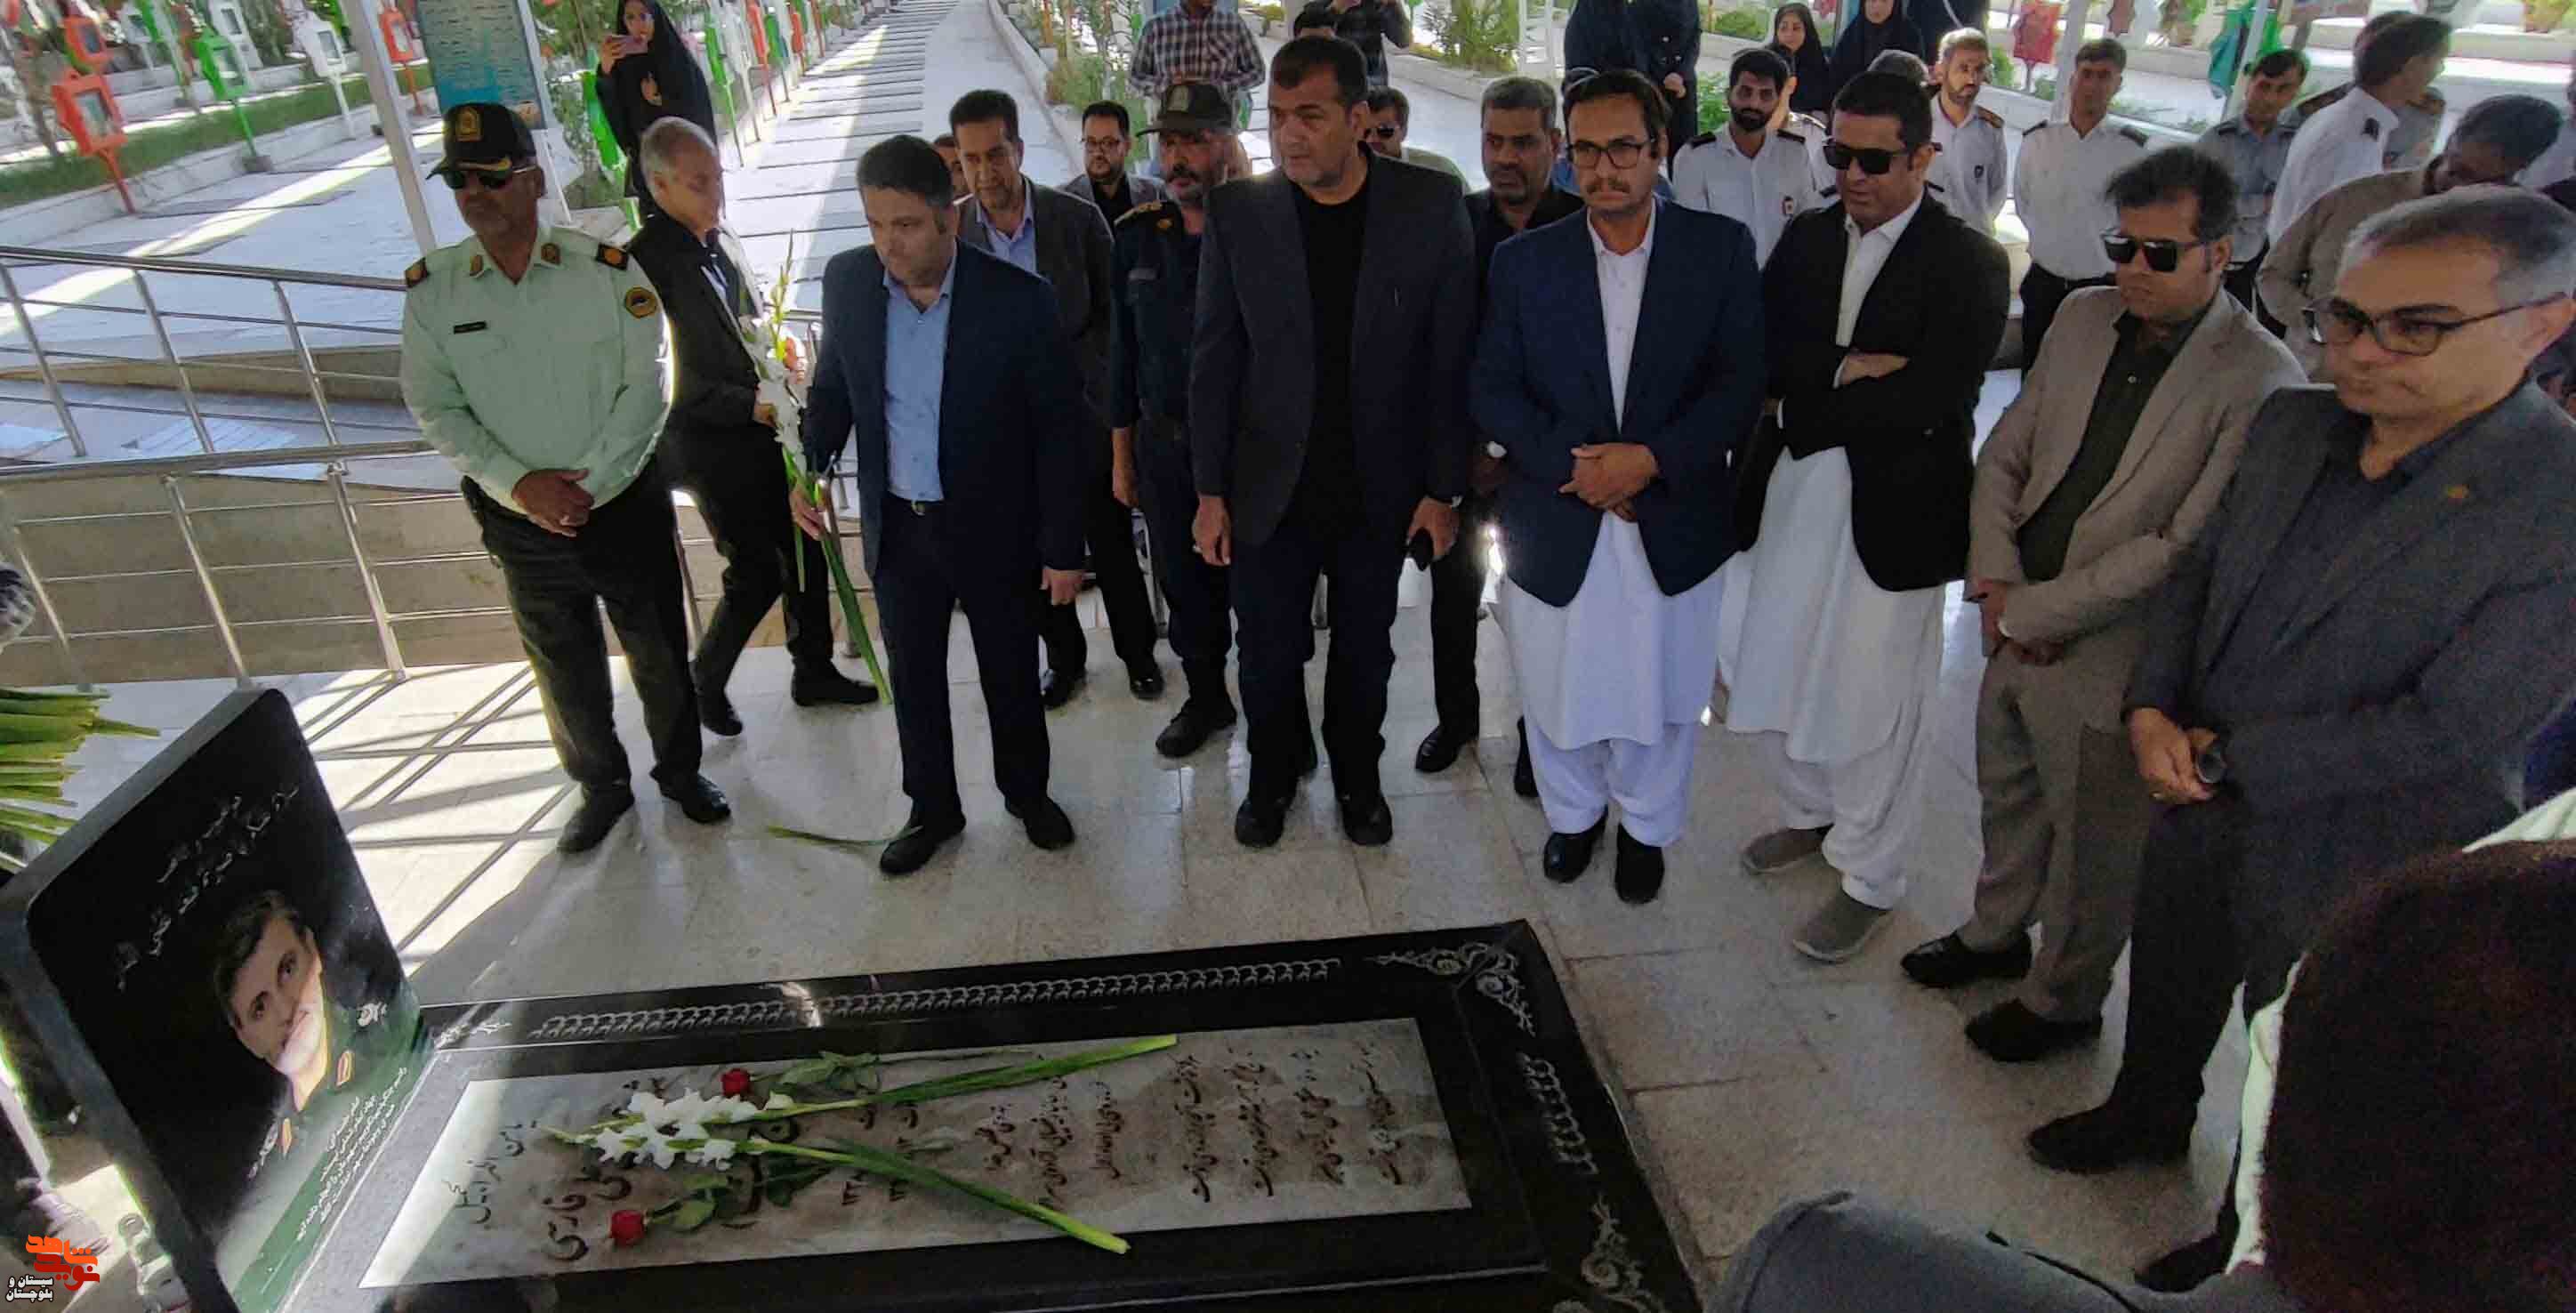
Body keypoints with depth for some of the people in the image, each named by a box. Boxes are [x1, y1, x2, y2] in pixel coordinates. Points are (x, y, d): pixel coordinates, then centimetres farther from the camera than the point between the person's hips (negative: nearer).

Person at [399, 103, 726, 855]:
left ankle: (680, 770, 34)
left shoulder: (609, 269, -10)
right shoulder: (431, 289, -4)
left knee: (658, 649, 11)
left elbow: (646, 386, -10)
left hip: (624, 504, -2)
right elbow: (434, 408, -1)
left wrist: (589, 483, -15)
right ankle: (600, 785, 36)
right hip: (521, 520, 2)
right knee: (564, 665, 15)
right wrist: (519, 483, -14)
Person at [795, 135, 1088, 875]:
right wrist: (808, 466, -7)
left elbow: (1062, 428, -12)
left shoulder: (1017, 299, -17)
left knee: (1009, 675, 13)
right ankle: (932, 809, 34)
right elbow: (833, 386, 10)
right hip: (897, 528, 3)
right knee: (912, 677, 14)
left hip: (995, 529, -3)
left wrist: (1063, 547, -11)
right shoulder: (847, 282, -6)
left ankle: (1027, 792, 37)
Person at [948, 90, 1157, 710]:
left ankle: (1137, 652, 32)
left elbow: (1113, 311, 0)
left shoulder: (1078, 217, -8)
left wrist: (1069, 370, -10)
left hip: (1082, 412, -1)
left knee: (1112, 544, 10)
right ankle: (1064, 657, 34)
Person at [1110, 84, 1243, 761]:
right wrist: (1121, 456, 10)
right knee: (1184, 583, 16)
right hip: (1163, 444, 4)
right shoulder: (1137, 236, 2)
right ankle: (1206, 698, 36)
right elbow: (1123, 351, 9)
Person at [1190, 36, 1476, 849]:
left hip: (1381, 492, 0)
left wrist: (1443, 489, -6)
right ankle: (1274, 774, 39)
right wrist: (1211, 492, -2)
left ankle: (1357, 774, 41)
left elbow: (1451, 358, -5)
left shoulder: (1431, 206, -8)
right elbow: (1214, 361, -1)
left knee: (1365, 653, 17)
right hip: (1271, 491, 0)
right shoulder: (1238, 214, -7)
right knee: (1268, 656, 13)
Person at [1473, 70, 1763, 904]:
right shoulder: (1524, 260, -1)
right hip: (1555, 525, 1)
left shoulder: (1721, 248, -3)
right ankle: (1573, 813, 42)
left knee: (1660, 691, 14)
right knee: (1559, 686, 14)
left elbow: (1741, 385, -5)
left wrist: (1651, 457, -20)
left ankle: (1646, 826, 40)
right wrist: (1573, 461, -17)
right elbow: (1492, 391, -3)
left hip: (1675, 522, 0)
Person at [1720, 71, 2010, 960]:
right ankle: (1813, 814, 42)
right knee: (1761, 674, 15)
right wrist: (1846, 371, -18)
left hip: (1891, 514, -5)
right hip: (1787, 497, 5)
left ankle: (1868, 880, 27)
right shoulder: (1806, 238, 7)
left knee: (1870, 704, 6)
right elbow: (1761, 347, -4)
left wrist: (1805, 408, -14)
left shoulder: (1967, 262, -8)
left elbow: (1932, 396, -19)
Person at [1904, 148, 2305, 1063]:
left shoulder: (2260, 379, -19)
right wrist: (1996, 580, -8)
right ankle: (1995, 934, 50)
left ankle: (2064, 1001, 37)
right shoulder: (2084, 318, 1)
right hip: (2018, 630, 6)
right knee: (2008, 798, 26)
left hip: (2111, 657, -6)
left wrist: (2031, 611, -18)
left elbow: (2186, 546, -22)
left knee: (2091, 847, 14)